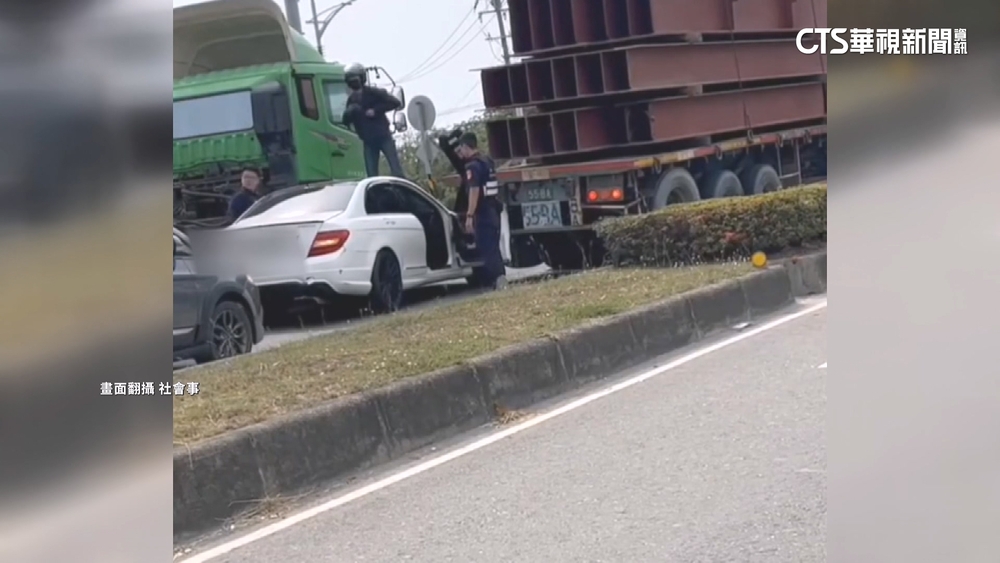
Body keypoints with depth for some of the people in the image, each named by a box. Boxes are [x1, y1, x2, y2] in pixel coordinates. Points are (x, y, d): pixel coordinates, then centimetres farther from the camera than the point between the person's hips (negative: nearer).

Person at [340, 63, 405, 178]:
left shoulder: (373, 92, -5)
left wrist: (375, 110, -18)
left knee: (397, 172, -11)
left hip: (384, 137, -4)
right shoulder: (352, 99, 9)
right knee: (372, 175, 0)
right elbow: (346, 121, 10)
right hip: (368, 141, 4)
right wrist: (350, 112, -11)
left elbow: (395, 103, -12)